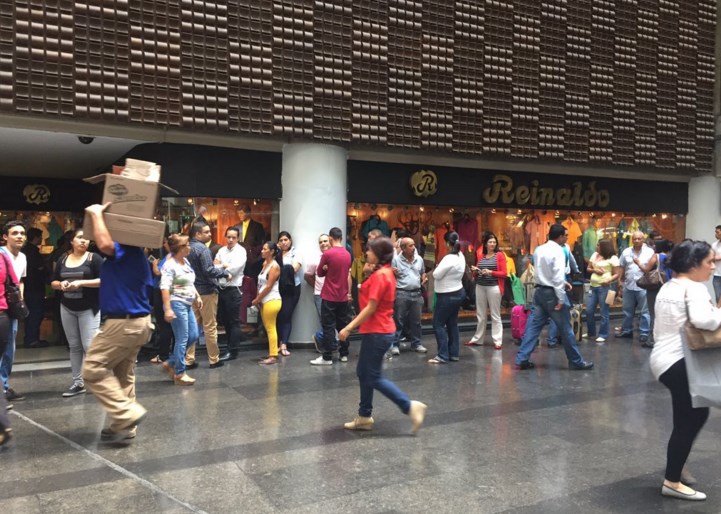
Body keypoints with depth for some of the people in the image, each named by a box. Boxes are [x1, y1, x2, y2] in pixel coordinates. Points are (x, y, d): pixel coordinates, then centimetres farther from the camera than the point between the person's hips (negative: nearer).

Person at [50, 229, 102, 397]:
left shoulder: (94, 258, -5)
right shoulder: (63, 259, 9)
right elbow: (53, 282, 14)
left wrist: (81, 283, -21)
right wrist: (61, 285, -8)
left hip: (89, 308, -5)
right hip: (67, 308, 5)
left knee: (89, 345, -10)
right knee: (74, 346, 9)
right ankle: (78, 383, 15)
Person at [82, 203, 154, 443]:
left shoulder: (125, 249, -17)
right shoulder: (134, 252, 13)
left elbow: (105, 244, -39)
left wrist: (96, 213, -25)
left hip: (123, 322, -10)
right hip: (137, 320, 10)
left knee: (93, 369, -3)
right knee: (123, 375, 15)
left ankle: (128, 414, -4)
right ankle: (124, 425, 22)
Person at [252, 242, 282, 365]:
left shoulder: (274, 266, -12)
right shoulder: (264, 264, 13)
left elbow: (269, 286, -16)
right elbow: (261, 284, 13)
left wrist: (257, 299, -10)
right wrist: (258, 299, 4)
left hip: (272, 300, -8)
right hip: (264, 301, 8)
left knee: (271, 328, -6)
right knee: (268, 328, 12)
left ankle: (273, 355, -2)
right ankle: (271, 353, 20)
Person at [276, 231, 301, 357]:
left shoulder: (295, 254, 2)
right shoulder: (276, 254, 10)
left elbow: (294, 269, -10)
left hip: (292, 289, -2)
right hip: (278, 288, 3)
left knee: (287, 316, -4)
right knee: (278, 316, 4)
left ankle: (284, 345, -4)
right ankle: (280, 343, 14)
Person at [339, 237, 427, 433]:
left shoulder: (380, 275, -18)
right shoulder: (386, 272, 12)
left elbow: (371, 308, -21)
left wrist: (348, 328, -19)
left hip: (377, 332, -10)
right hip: (377, 330, 10)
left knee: (374, 378, -3)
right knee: (363, 373, 15)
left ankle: (411, 406, -1)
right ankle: (364, 417, 23)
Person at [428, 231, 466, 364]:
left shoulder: (449, 259, -24)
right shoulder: (460, 256, 4)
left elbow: (436, 275, -19)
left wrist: (437, 268, -3)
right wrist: (441, 269, 0)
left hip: (447, 296, -9)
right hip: (458, 292, 9)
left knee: (438, 324, -1)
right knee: (452, 323, 15)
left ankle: (443, 356, -1)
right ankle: (454, 353, 20)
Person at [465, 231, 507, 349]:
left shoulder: (499, 255, -1)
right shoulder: (480, 256, 11)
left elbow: (504, 273, -6)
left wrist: (491, 272, -16)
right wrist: (475, 271, -1)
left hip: (494, 288, -5)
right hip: (480, 287, 5)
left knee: (495, 315, 0)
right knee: (480, 315, 12)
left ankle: (497, 341, 4)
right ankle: (477, 339, 20)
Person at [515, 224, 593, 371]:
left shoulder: (538, 249, 8)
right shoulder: (558, 251, -17)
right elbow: (558, 276, -23)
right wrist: (561, 299, -20)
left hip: (539, 291, 7)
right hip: (552, 293, -7)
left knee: (533, 325, 7)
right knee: (565, 328, 5)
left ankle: (521, 360, 5)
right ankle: (576, 362, 17)